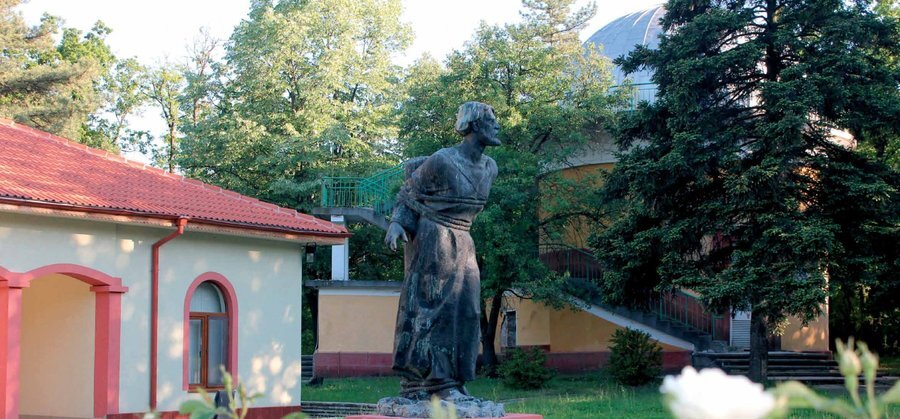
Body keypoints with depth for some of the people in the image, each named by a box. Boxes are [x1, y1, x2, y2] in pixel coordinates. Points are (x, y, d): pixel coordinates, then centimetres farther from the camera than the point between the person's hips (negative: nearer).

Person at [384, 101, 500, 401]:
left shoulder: (490, 168, 9)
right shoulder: (443, 161, -12)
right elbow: (409, 191, -3)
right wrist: (396, 223, -15)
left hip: (462, 243, 7)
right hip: (433, 240, -7)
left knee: (464, 307, 3)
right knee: (428, 306, -8)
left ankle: (449, 382, 8)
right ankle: (414, 382, -6)